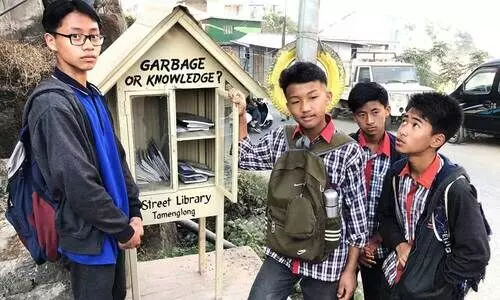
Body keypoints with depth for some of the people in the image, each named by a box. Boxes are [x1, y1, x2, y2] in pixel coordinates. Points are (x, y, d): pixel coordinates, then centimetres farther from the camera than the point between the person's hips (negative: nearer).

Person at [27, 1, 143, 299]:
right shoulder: (53, 104, -21)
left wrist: (134, 212, 3)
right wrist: (124, 229, -14)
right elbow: (79, 185, -25)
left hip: (112, 229, 8)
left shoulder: (94, 96, 6)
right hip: (90, 235, -8)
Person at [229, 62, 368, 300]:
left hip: (326, 261, -3)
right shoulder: (279, 139, -5)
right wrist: (241, 115, -1)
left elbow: (357, 213, -9)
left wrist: (350, 269, -5)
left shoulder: (348, 151, -16)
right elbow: (245, 158, 12)